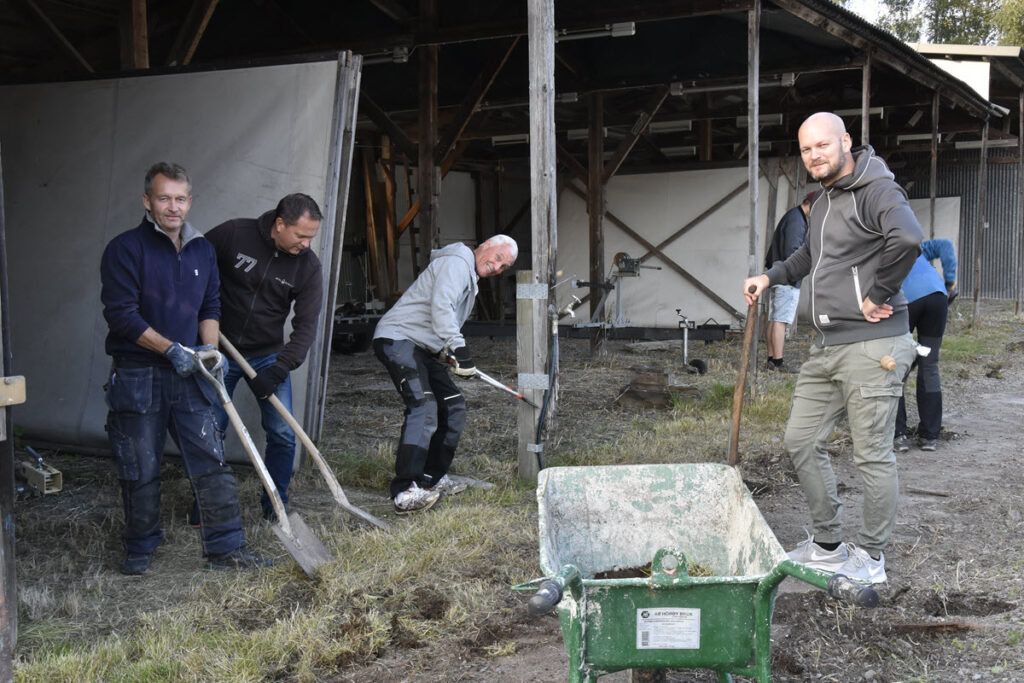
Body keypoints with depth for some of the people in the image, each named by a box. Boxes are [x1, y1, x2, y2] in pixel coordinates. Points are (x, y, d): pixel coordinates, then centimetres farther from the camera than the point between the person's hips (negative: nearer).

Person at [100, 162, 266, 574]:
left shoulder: (202, 250, 10)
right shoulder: (125, 249, -8)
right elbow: (122, 315, -13)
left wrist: (209, 347, 0)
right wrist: (172, 349, -16)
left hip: (189, 375, 5)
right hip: (137, 377, -4)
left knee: (212, 462, 0)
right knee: (140, 470, 5)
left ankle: (226, 549, 6)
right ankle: (140, 548, 24)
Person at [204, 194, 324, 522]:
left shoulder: (309, 266, -10)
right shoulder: (233, 234, -14)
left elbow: (305, 326, -11)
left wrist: (278, 371, -21)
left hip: (268, 356, 1)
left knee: (282, 433, -3)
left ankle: (275, 505, 16)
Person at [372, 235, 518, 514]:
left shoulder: (468, 277, 24)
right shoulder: (456, 262, -10)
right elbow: (440, 307, -24)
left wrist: (446, 353, 10)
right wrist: (458, 347, -31)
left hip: (421, 347, 11)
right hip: (397, 339, -11)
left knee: (452, 405, 12)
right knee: (423, 407, -25)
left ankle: (433, 479, 20)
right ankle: (406, 493, -32)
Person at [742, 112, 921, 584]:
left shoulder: (876, 191, -12)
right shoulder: (823, 203, 18)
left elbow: (907, 239, -32)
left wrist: (879, 295, -22)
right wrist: (770, 277, 22)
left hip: (870, 347, -10)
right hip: (826, 347, 10)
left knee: (872, 454, 0)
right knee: (800, 441, 11)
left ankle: (870, 559, 14)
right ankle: (827, 546, 24)